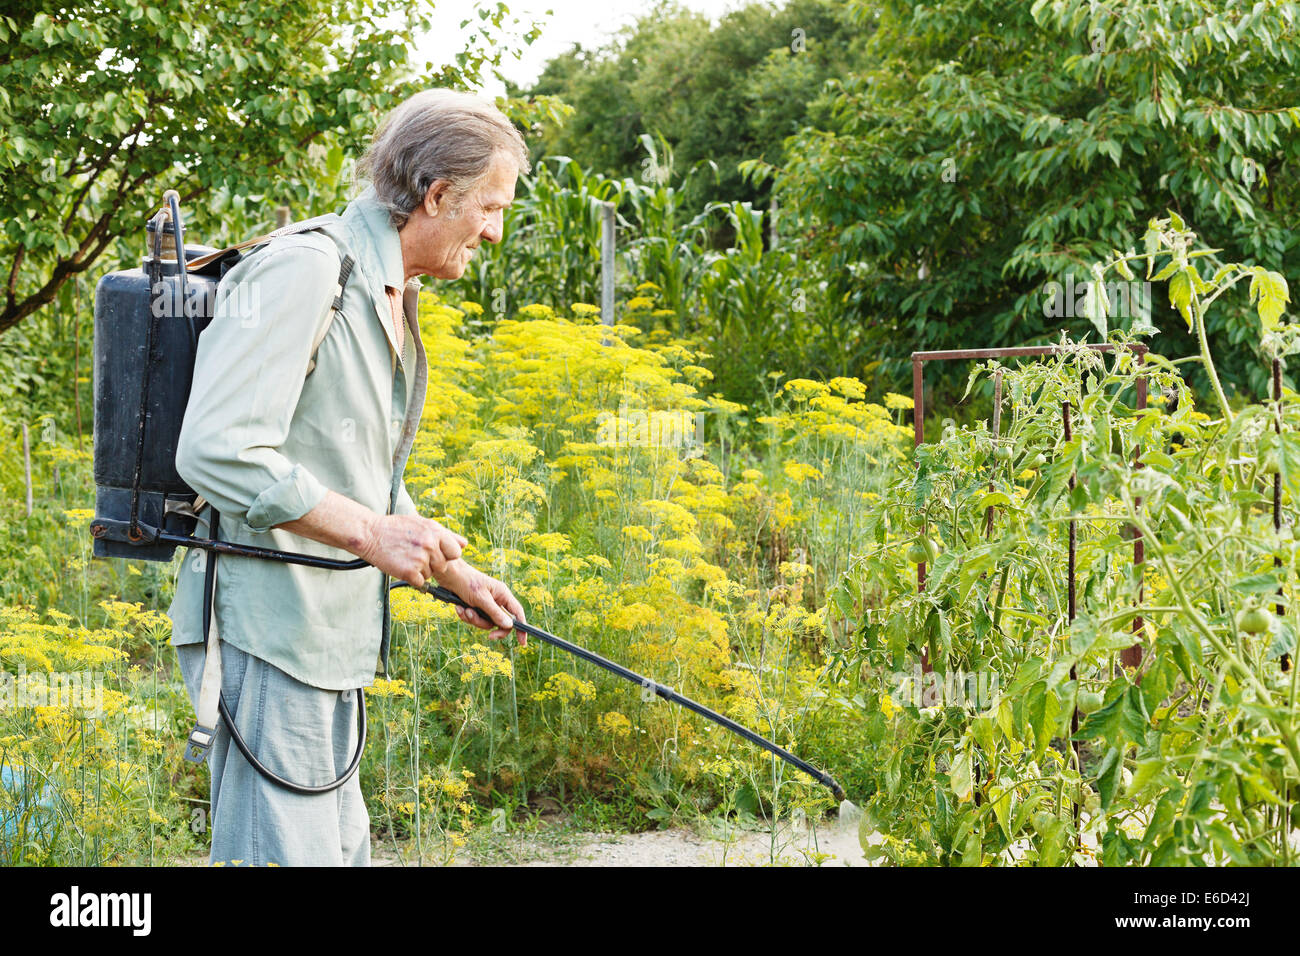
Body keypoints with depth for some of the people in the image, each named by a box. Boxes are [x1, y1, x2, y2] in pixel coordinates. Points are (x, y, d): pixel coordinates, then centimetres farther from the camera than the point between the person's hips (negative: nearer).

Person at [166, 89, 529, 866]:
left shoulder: (391, 299, 17)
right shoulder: (301, 273, -15)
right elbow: (216, 452, -25)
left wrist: (457, 577, 30)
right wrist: (368, 531, -26)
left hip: (329, 640, 10)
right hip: (265, 633, -10)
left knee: (341, 847, 13)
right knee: (286, 853, -11)